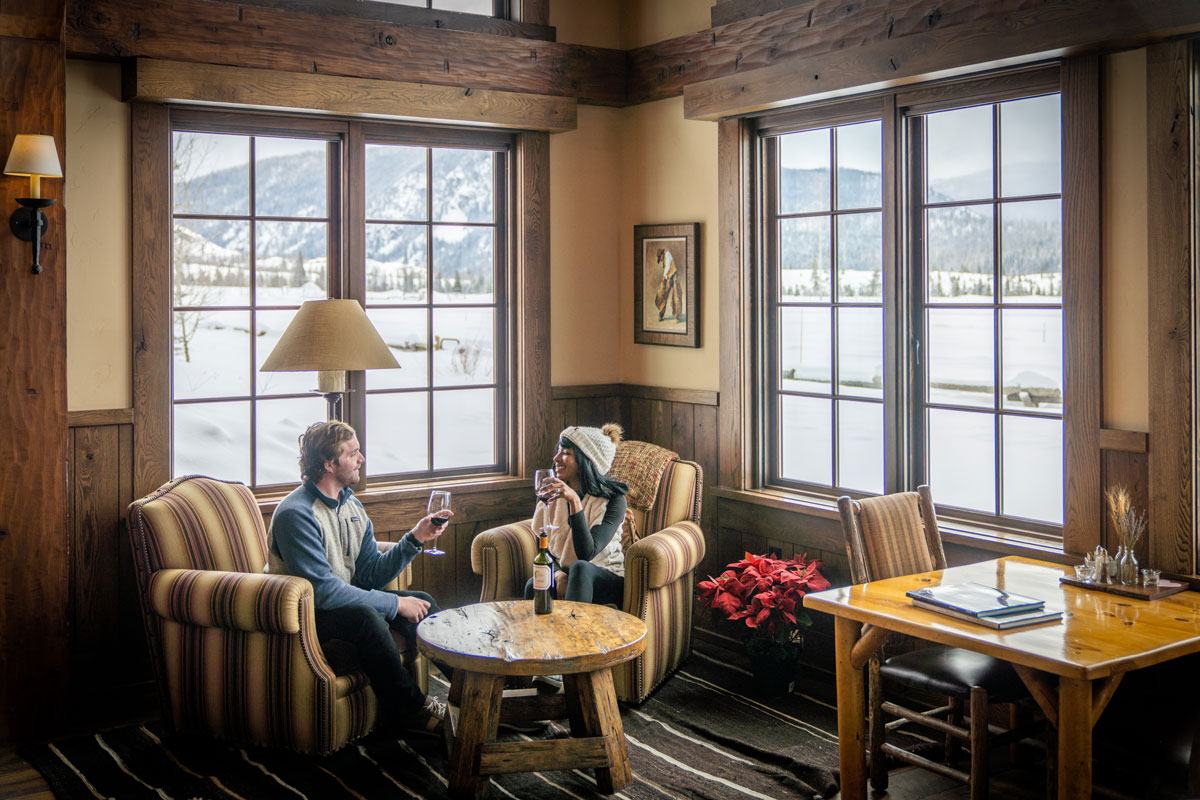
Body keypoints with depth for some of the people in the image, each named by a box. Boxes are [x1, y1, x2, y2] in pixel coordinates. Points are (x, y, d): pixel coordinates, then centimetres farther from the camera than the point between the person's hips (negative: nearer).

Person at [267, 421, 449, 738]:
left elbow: (370, 575, 4)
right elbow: (322, 590, -28)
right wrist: (395, 604, -24)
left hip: (346, 600, 9)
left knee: (422, 601, -2)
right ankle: (407, 709, -21)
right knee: (364, 616, -34)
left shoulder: (352, 506, 6)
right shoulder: (296, 513, -23)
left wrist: (414, 540, -10)